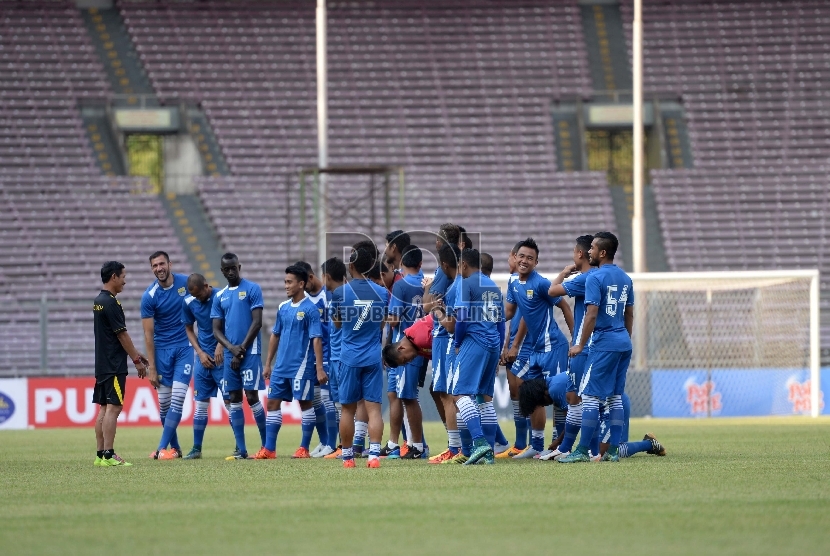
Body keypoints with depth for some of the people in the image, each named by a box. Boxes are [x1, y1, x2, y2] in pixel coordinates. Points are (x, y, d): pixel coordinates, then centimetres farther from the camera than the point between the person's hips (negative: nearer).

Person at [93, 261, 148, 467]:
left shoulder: (99, 301, 14)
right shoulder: (111, 303, -15)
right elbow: (122, 335, -14)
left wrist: (135, 353, 23)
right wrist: (137, 361, -7)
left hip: (102, 364, 10)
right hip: (114, 365, -10)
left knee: (104, 408, 10)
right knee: (113, 407, -10)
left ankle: (101, 454, 10)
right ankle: (108, 455, -13)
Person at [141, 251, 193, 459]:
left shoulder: (186, 282, -4)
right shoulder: (149, 296, -8)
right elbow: (149, 334, -6)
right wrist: (152, 368, -8)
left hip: (184, 347, 0)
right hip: (162, 350, 0)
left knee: (177, 398, -11)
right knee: (164, 401, 1)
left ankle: (163, 448, -11)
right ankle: (175, 448, 14)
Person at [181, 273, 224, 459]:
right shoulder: (188, 303, 2)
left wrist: (221, 345, -20)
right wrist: (200, 352, 1)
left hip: (222, 356, -4)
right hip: (203, 358, 4)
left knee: (230, 401, -4)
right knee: (201, 404, 6)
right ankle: (196, 449, 11)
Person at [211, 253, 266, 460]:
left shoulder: (252, 289, -2)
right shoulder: (220, 297, 13)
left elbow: (257, 322, -7)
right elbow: (216, 329, 11)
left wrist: (241, 350, -10)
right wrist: (231, 348, -7)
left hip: (250, 352, -5)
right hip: (230, 355, 5)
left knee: (252, 396, -8)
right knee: (234, 400, 3)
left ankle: (267, 445, 1)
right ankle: (241, 449, 6)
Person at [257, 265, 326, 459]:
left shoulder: (310, 309, -9)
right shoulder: (283, 307, 11)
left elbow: (316, 339, -12)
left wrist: (320, 368, -17)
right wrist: (268, 363, 16)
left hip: (301, 366, -7)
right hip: (281, 366, 7)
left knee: (305, 404, 1)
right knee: (272, 402, 4)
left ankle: (304, 448, 8)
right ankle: (269, 449, 6)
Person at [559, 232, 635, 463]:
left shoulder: (595, 278, -11)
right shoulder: (625, 279, 12)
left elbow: (591, 315, -16)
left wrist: (581, 345, -10)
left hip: (604, 344, -8)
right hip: (624, 344, 8)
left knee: (590, 396, -5)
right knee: (615, 397, 10)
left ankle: (582, 451, -8)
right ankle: (613, 450, 9)